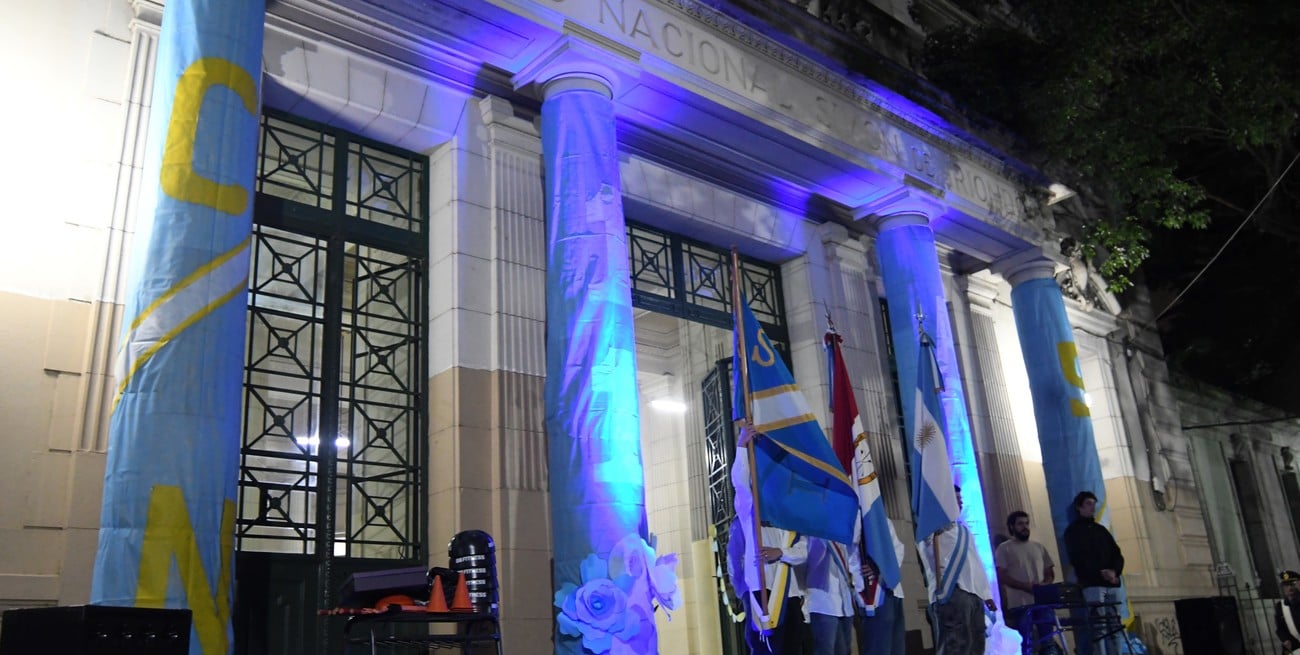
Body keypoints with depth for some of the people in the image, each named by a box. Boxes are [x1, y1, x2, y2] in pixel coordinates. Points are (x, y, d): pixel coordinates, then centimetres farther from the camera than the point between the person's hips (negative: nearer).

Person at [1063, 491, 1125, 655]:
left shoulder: (1101, 529, 23)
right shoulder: (1073, 530, 5)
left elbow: (1117, 554, 14)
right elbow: (1077, 558, -6)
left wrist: (1114, 571, -6)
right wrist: (1100, 573, -15)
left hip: (1112, 584, 6)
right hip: (1092, 584, -6)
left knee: (1114, 626, 1)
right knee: (1099, 626, -13)